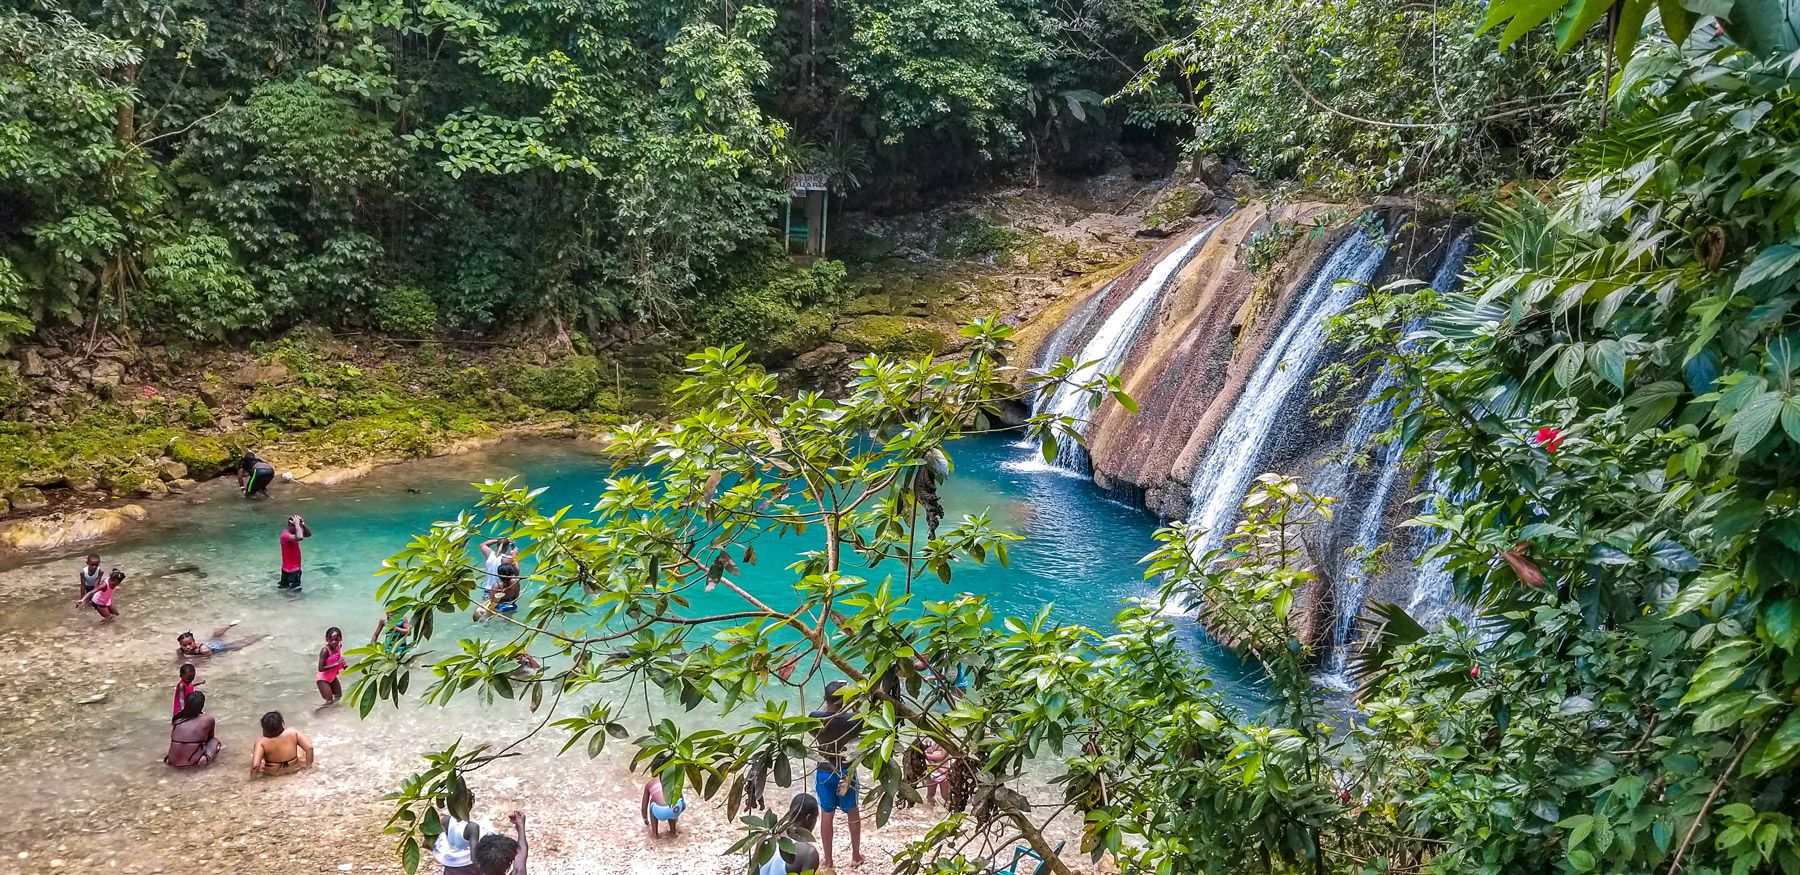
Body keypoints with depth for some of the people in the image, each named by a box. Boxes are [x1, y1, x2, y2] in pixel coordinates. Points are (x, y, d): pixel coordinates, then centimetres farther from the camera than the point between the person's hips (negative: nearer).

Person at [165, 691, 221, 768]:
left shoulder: (177, 718, 3)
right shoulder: (208, 719, -3)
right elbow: (210, 737, 15)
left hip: (173, 762, 4)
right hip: (192, 762, -4)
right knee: (215, 740, 19)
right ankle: (207, 757, 6)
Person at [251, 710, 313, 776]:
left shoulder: (261, 742, -29)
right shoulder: (293, 732, -24)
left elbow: (255, 765, -35)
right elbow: (309, 748, -21)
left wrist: (252, 777, -15)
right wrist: (308, 764, -4)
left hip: (272, 772, -1)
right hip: (293, 768, 1)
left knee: (253, 753, 26)